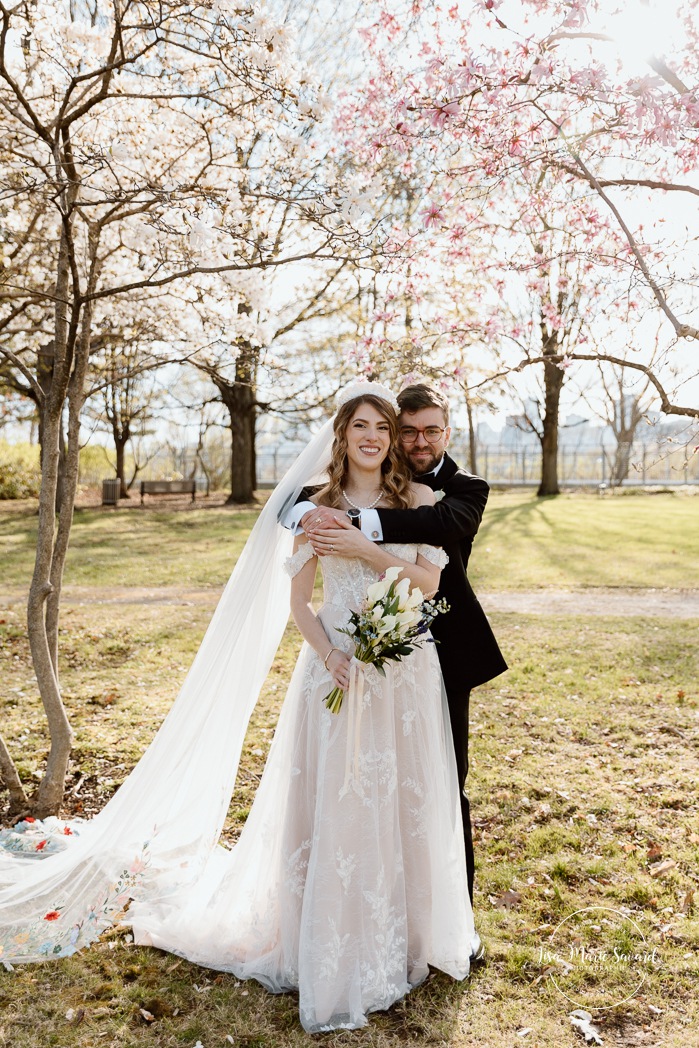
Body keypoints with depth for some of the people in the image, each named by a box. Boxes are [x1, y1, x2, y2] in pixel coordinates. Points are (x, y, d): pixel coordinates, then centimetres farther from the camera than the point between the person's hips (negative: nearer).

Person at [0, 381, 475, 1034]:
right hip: (339, 668, -1)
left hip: (407, 671, 2)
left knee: (404, 802, 10)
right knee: (335, 804, 3)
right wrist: (328, 655, -15)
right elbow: (299, 601, 2)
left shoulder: (417, 498, 4)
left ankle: (405, 931, 32)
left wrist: (370, 551, -14)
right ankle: (338, 951, 22)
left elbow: (431, 581, -1)